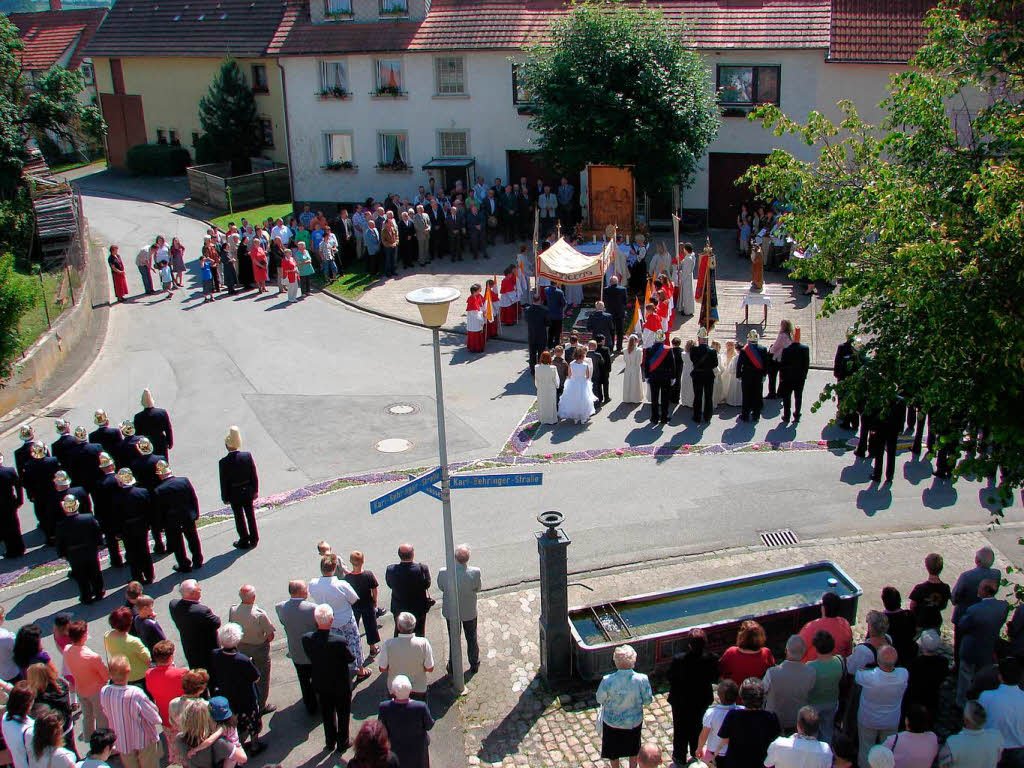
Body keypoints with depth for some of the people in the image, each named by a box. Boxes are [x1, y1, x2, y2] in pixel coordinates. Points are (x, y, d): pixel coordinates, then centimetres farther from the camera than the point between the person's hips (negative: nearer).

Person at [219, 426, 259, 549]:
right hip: (248, 492, 3)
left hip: (235, 495, -3)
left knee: (239, 518, 13)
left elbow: (224, 482, -13)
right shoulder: (247, 456, -13)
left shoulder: (224, 462, -22)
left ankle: (244, 541, 24)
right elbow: (254, 475, -5)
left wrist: (225, 498, 0)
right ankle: (254, 540, 30)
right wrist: (255, 490, 7)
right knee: (250, 515, 18)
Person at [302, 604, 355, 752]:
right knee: (342, 714, 21)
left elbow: (310, 656, -5)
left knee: (327, 714, 26)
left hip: (321, 685, 4)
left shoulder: (306, 639, -22)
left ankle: (330, 741, 43)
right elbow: (351, 659, -17)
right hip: (341, 685, -3)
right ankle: (342, 743, 38)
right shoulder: (339, 641, -34)